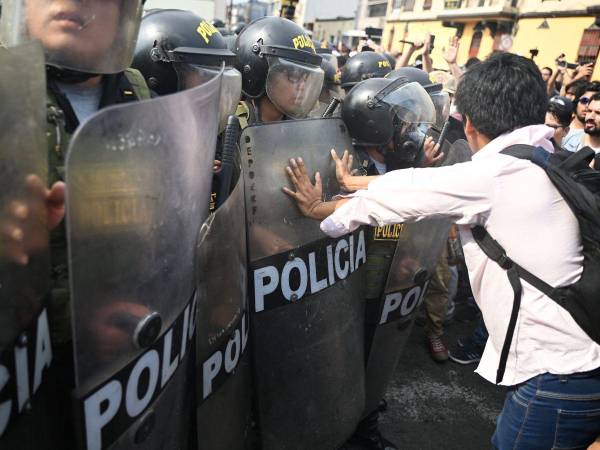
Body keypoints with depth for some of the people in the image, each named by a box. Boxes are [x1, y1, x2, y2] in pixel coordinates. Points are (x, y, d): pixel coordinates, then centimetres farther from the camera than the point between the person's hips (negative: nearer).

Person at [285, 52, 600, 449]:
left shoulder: (496, 173, -17)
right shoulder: (555, 164, 8)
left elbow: (391, 199, -7)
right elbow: (425, 182, 10)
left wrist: (321, 208, 9)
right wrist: (353, 181, 16)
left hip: (557, 378, -7)